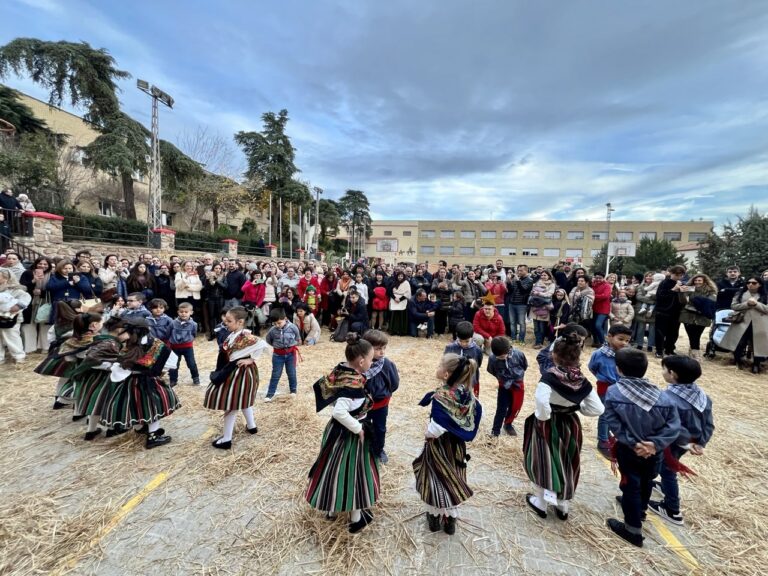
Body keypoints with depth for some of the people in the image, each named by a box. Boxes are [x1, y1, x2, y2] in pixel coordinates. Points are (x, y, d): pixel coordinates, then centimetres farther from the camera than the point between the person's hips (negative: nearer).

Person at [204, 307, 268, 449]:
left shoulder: (245, 336, -27)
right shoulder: (233, 335, 0)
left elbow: (262, 344, -36)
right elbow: (225, 354, 4)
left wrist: (251, 359, -26)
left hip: (240, 373, -9)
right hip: (234, 372, 9)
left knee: (231, 404, 4)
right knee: (243, 400, 24)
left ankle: (226, 439, 18)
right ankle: (251, 426, 42)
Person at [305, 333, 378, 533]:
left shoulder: (341, 370, -8)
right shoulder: (353, 383, -32)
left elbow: (320, 386, 4)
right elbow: (340, 412, -39)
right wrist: (359, 429, -23)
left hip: (338, 429, 8)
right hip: (349, 434, -8)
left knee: (337, 469, 25)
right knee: (353, 473, 13)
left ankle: (332, 508, 47)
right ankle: (357, 518, 35)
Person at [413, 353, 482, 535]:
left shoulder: (441, 397, -31)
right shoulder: (466, 393, -12)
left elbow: (435, 429, -32)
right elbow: (478, 410, 2)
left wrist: (427, 434, -10)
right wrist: (461, 431, 8)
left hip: (438, 446, -5)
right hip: (456, 445, 5)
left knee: (436, 479, 17)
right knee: (453, 480, 22)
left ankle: (435, 517, 35)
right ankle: (450, 519, 37)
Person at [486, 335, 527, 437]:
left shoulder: (518, 354, -25)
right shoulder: (492, 359, -26)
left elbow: (525, 365, -2)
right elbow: (491, 371, -4)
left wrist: (518, 375, 4)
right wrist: (501, 378, -1)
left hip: (518, 384, 1)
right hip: (504, 386, -1)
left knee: (515, 407, 14)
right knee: (501, 409, 1)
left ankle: (508, 424, 38)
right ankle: (495, 431, 14)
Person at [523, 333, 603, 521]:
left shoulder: (549, 376, -25)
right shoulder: (582, 381, -9)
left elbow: (541, 401, -40)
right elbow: (598, 409, -7)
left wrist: (542, 418, -22)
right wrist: (577, 407, 6)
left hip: (547, 426, -4)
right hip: (570, 426, 5)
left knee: (544, 462, 16)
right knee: (568, 465, 22)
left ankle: (540, 502, 32)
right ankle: (563, 506, 38)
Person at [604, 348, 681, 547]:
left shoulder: (613, 392, -22)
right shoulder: (662, 396, -14)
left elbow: (614, 424, -23)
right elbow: (674, 425, -15)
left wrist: (633, 443, -16)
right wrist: (655, 443, -17)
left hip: (628, 450, -4)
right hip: (653, 451, 4)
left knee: (631, 486, 14)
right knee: (646, 482, 29)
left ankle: (633, 530, 26)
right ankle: (640, 509, 54)